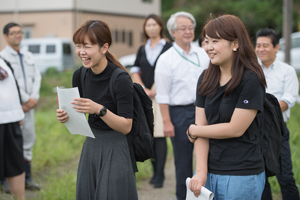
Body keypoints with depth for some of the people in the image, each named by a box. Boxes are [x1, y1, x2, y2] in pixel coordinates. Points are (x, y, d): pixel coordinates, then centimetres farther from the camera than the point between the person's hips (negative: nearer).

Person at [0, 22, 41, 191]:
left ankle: (27, 178, 17)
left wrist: (34, 98, -4)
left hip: (29, 105, 7)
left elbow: (37, 77, 11)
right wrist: (25, 100, -12)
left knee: (29, 140, 8)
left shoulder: (28, 56, 17)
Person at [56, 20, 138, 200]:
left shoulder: (121, 79, -19)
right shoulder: (80, 75, 0)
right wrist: (66, 116, -9)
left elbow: (126, 127, -18)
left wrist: (100, 109, -31)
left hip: (115, 149, -6)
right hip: (91, 146, 6)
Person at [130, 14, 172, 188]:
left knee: (160, 135, -10)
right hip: (144, 97, 5)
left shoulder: (168, 47, 0)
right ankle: (155, 171, 15)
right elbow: (135, 71, 12)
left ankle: (160, 174, -8)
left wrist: (156, 89, -11)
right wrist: (144, 89, -3)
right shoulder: (142, 50, 16)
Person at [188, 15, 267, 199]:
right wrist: (201, 171, -8)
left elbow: (235, 129, -14)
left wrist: (194, 130, -1)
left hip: (242, 176, -5)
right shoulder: (206, 79, 8)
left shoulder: (251, 80, -11)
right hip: (209, 172, 5)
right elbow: (201, 126, 2)